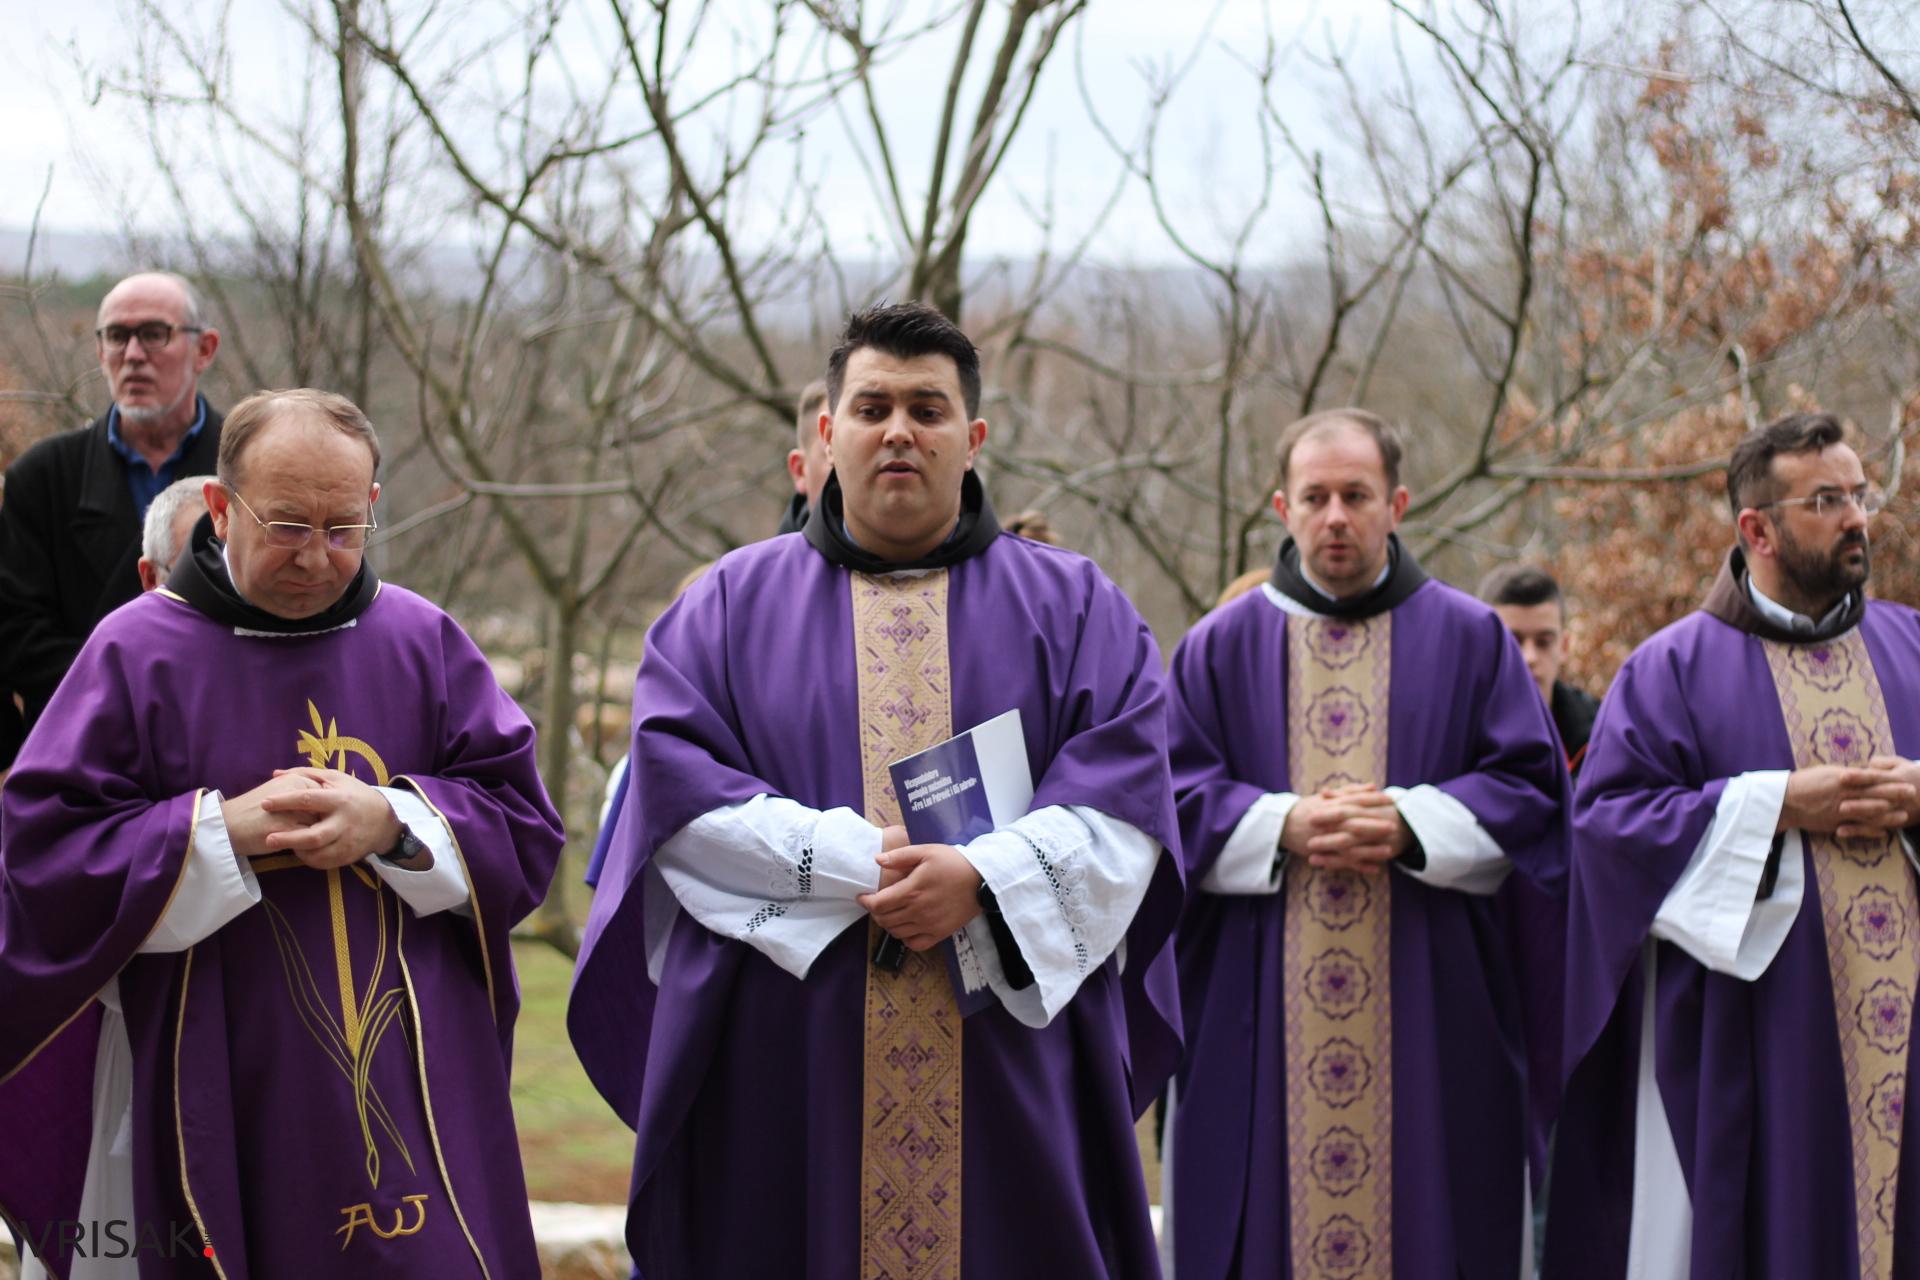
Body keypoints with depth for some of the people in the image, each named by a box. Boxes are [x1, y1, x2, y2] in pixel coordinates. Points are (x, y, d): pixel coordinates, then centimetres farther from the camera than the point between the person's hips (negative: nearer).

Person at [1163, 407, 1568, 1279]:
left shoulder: (1470, 639, 8)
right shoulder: (1222, 646, 9)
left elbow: (1531, 785, 1)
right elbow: (1178, 797, 2)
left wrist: (1411, 826, -14)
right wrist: (1283, 828, -14)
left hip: (1431, 1013, 0)